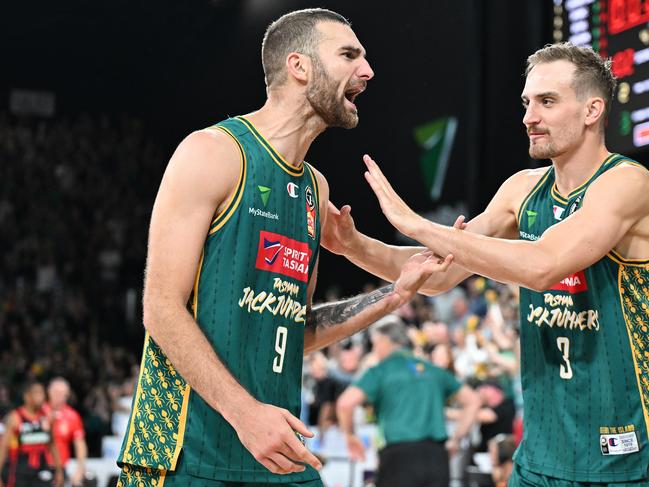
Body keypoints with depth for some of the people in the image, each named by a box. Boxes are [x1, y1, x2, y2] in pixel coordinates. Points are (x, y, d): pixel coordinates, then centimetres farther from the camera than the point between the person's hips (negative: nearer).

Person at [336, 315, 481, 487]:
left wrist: (350, 436, 5)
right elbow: (473, 401, 22)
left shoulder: (380, 371, 3)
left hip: (400, 455, -4)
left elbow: (345, 403, -11)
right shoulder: (432, 370, 19)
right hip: (437, 457, 4)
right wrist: (455, 439, 21)